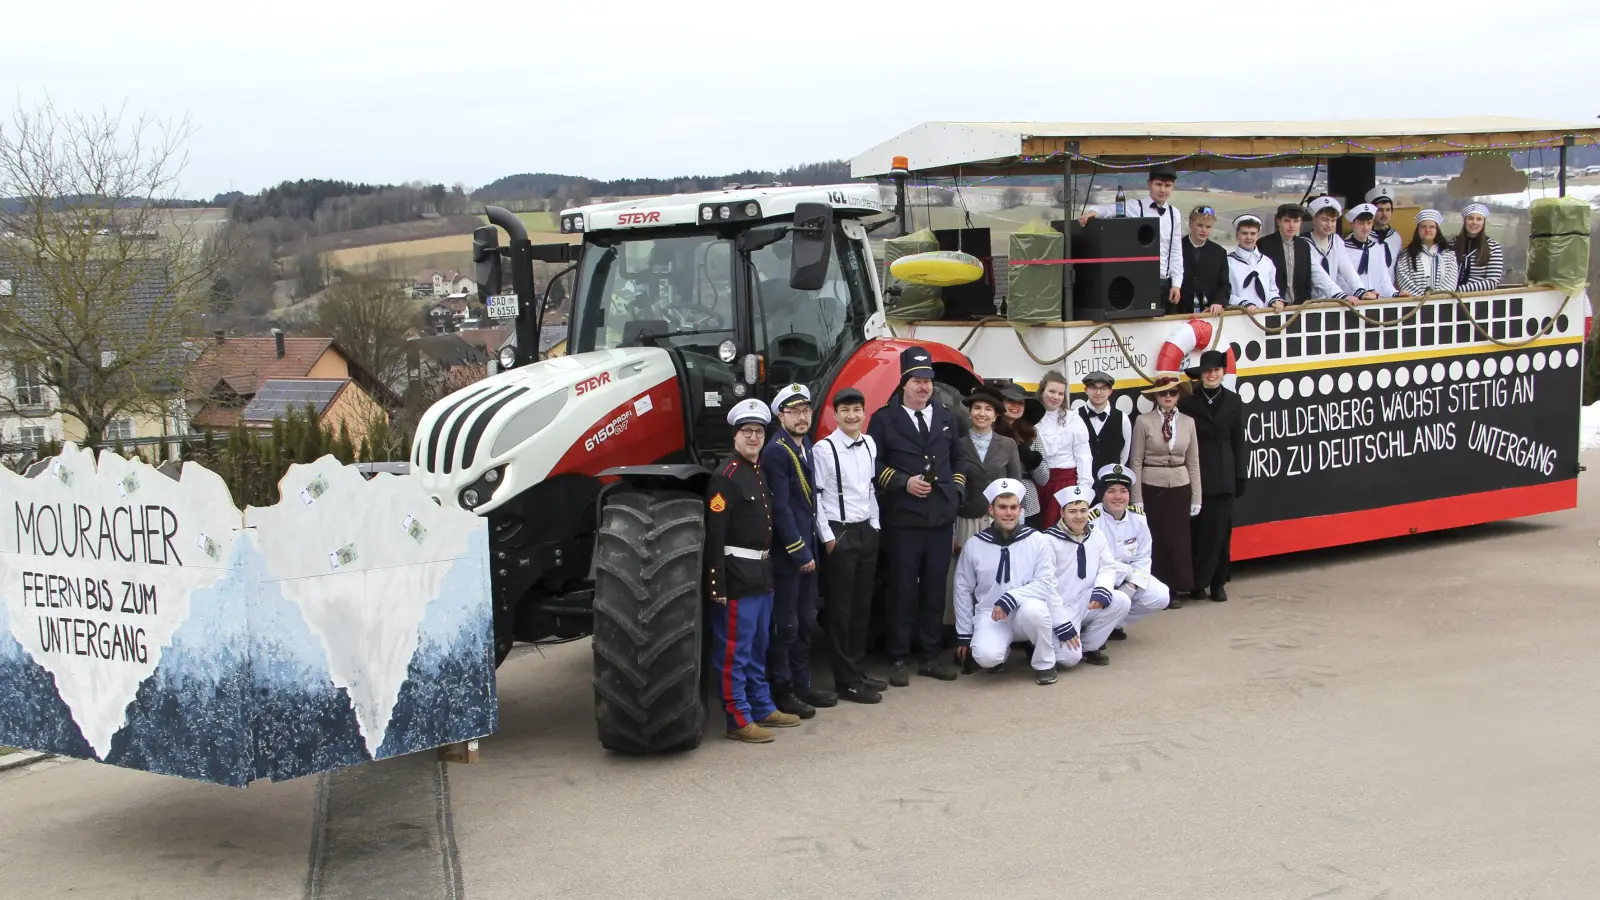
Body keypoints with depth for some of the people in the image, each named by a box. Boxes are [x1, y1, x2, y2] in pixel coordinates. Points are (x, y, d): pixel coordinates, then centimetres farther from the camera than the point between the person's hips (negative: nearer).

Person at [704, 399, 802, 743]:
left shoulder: (761, 472, 13)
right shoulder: (726, 476, -15)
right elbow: (714, 534, -20)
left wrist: (770, 570, 17)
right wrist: (717, 585, -23)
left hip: (762, 573, 10)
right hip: (737, 575, -10)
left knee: (758, 649, 19)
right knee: (734, 651, -2)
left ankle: (763, 708, 29)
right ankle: (739, 720, 3)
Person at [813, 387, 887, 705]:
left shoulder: (870, 444, 7)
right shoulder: (824, 449, -12)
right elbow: (815, 496, -12)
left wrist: (875, 524, 11)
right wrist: (828, 537, -13)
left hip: (867, 531, 6)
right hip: (839, 533, -6)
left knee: (863, 606, 13)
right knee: (841, 609, 0)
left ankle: (859, 671, 24)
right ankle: (847, 681, 6)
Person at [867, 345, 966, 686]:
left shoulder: (944, 417, 13)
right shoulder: (885, 419, -1)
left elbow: (957, 459, 22)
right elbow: (874, 464, -2)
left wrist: (956, 491, 10)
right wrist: (903, 482, -12)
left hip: (942, 517, 4)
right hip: (902, 518, -4)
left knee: (935, 588, 7)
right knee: (903, 589, -1)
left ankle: (930, 656, 16)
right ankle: (899, 659, 7)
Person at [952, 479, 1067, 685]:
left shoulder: (1037, 540, -4)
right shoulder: (974, 545, 0)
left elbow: (1045, 584, -10)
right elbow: (963, 590, 8)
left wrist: (1010, 599, -23)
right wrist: (964, 635, 9)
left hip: (1026, 612, 0)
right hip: (990, 615, 0)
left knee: (1034, 608, -37)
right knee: (985, 656, -30)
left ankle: (1044, 663, -8)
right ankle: (1000, 651, 10)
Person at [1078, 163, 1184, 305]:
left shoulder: (1174, 213, 10)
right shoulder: (1134, 207, -3)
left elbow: (1176, 251, 12)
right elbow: (1107, 209, -15)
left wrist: (1176, 284, 6)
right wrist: (1092, 210, -38)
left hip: (1164, 283, 4)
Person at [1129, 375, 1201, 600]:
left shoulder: (1188, 422, 5)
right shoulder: (1144, 421, -5)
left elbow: (1193, 462, 8)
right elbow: (1135, 462, -5)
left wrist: (1196, 497, 5)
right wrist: (1137, 499, -8)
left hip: (1180, 488, 3)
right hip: (1152, 488, -3)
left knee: (1177, 538, 4)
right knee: (1154, 539, 0)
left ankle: (1173, 590, 13)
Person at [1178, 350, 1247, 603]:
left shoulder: (1233, 402, 6)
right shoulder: (1188, 402, 0)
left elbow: (1238, 442, 7)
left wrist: (1241, 476, 3)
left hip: (1222, 476, 2)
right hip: (1194, 476, -2)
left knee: (1220, 530, 4)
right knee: (1196, 529, 0)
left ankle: (1218, 582, 13)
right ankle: (1196, 582, 8)